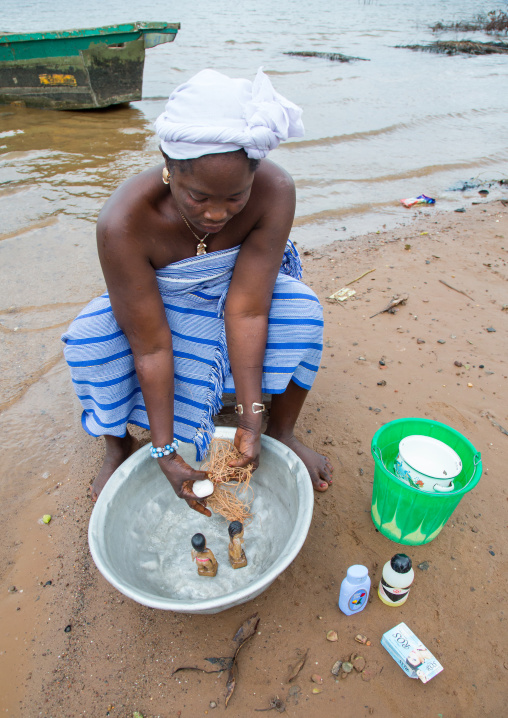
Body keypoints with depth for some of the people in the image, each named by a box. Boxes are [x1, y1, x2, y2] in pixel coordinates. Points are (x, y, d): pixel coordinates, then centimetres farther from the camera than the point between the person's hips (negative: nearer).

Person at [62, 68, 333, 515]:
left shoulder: (275, 192, -31)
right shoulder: (123, 223, -34)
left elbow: (247, 311, -30)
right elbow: (151, 347, -31)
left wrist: (251, 420, -31)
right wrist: (164, 451, -27)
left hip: (238, 287, 1)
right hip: (158, 303, 0)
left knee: (302, 311, -29)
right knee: (87, 341, -27)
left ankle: (282, 433, -5)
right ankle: (118, 446, 3)